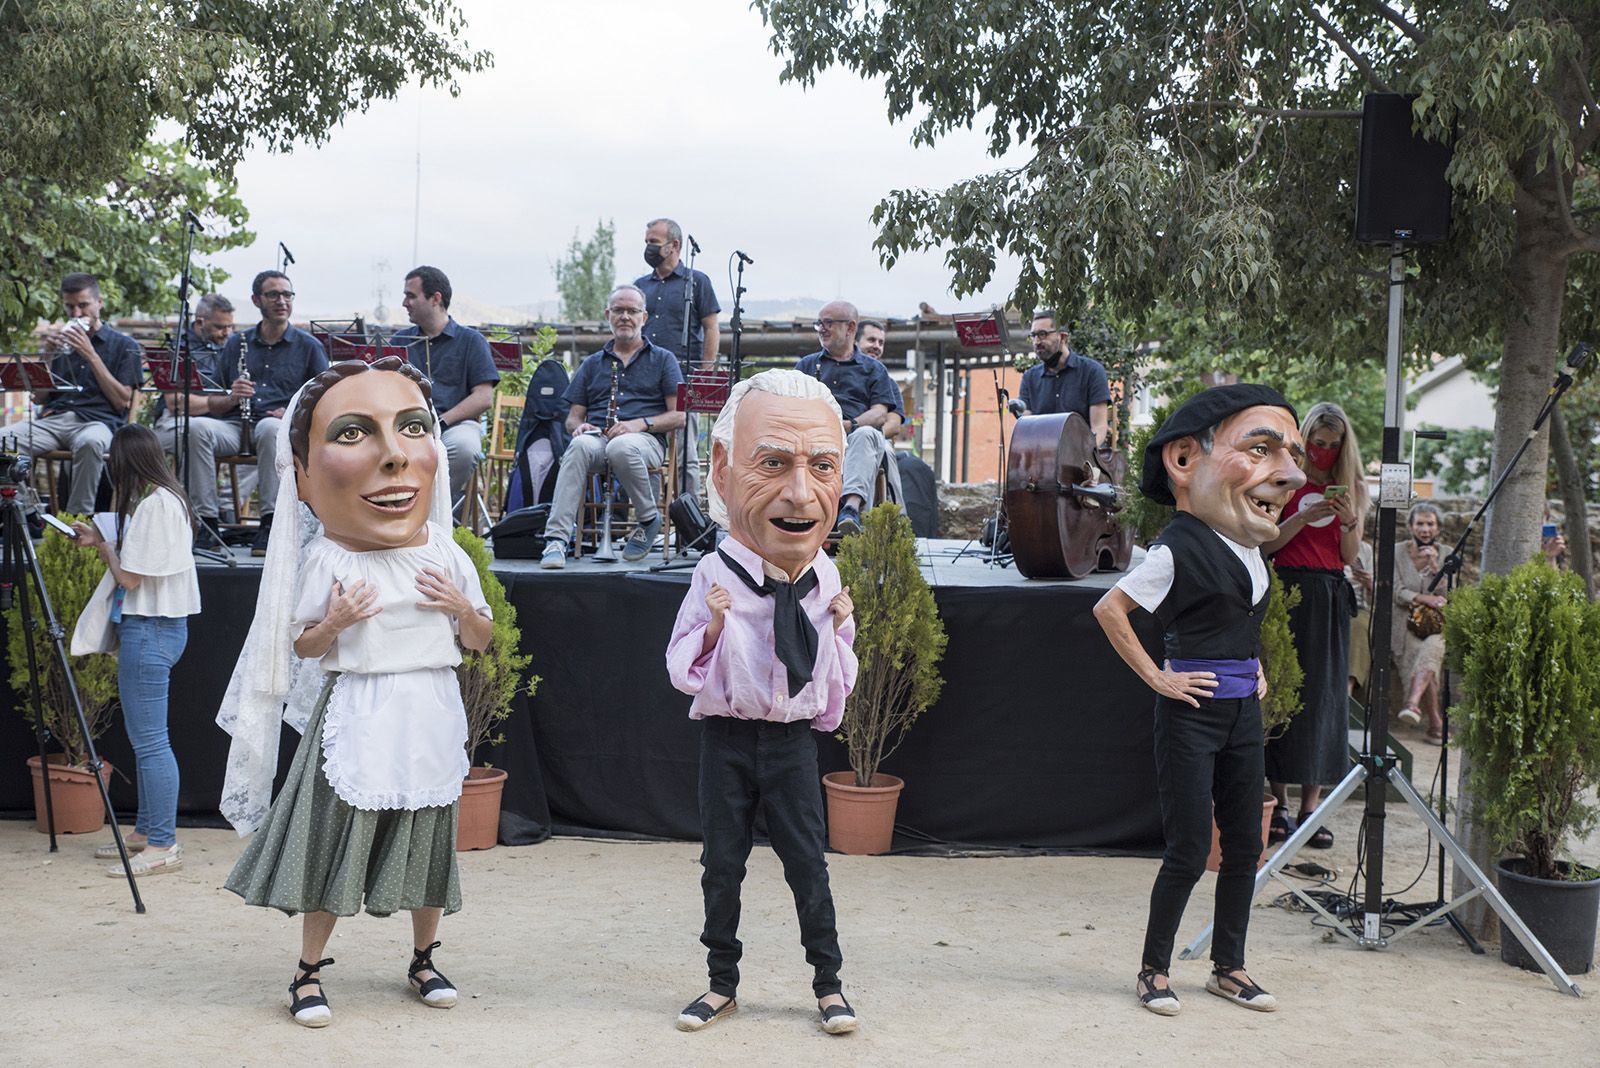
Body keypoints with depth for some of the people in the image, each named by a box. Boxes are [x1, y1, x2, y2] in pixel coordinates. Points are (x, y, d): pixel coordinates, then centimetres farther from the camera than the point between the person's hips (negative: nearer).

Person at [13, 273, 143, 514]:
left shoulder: (124, 346, 14)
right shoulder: (61, 343, 26)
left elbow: (122, 401, 2)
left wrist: (91, 355, -4)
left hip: (96, 420, -4)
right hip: (52, 418, 4)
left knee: (90, 442, -42)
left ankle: (79, 519, -33)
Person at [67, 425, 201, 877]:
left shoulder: (155, 504, -17)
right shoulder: (165, 498, 13)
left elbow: (129, 576, -15)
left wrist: (102, 544, 1)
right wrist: (102, 542, 11)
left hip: (149, 630, -11)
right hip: (153, 625, 11)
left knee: (149, 740, -7)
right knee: (144, 738, 15)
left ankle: (162, 845, -2)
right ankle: (146, 832, 23)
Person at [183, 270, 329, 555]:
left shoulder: (308, 347, 13)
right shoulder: (236, 345, 20)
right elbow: (213, 406, 19)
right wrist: (231, 398, -4)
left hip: (281, 428, -3)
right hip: (235, 426, 3)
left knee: (269, 427, -39)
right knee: (195, 427, -29)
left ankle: (270, 524, -39)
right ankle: (205, 520, -30)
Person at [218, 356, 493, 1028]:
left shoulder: (446, 556, 0)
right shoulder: (326, 560, -8)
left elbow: (481, 640, 9)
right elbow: (301, 645, 2)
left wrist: (461, 607, -11)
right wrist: (335, 622, -18)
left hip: (429, 721, 3)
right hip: (354, 722, -3)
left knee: (427, 847, 13)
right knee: (333, 843, 2)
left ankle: (423, 960, 31)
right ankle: (309, 971, 16)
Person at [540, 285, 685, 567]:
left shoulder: (662, 359, 17)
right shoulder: (592, 364, 26)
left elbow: (678, 416, 6)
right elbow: (572, 417, 21)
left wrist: (640, 423, -11)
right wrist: (579, 426, -4)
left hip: (645, 439, -2)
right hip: (597, 437, 2)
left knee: (621, 447, -40)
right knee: (580, 445, -36)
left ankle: (648, 519, -14)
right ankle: (556, 540, -44)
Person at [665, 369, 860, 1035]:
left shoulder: (825, 580, -5)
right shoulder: (715, 575, -12)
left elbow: (840, 679, 6)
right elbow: (683, 669, -6)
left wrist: (836, 629, -11)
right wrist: (714, 627, -22)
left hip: (793, 738, 1)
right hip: (727, 736, -1)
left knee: (807, 861, 5)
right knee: (722, 864, 9)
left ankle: (828, 982, 20)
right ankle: (722, 983, 24)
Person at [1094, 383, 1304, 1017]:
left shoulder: (1248, 542, 6)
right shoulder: (1178, 549, -19)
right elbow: (1110, 609, -18)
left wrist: (1253, 666, 15)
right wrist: (1155, 677, -15)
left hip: (1243, 709, 8)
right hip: (1192, 711, -8)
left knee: (1244, 845, 11)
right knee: (1189, 850, -3)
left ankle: (1228, 967, 23)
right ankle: (1154, 970, 11)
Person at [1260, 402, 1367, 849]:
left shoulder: (1350, 486, 11)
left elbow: (1350, 556, 6)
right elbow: (1266, 544, -1)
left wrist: (1349, 521, -12)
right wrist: (1304, 517, -14)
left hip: (1330, 597, 2)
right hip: (1288, 591, -2)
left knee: (1323, 695, -2)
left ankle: (1311, 805, 0)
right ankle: (1278, 803, 2)